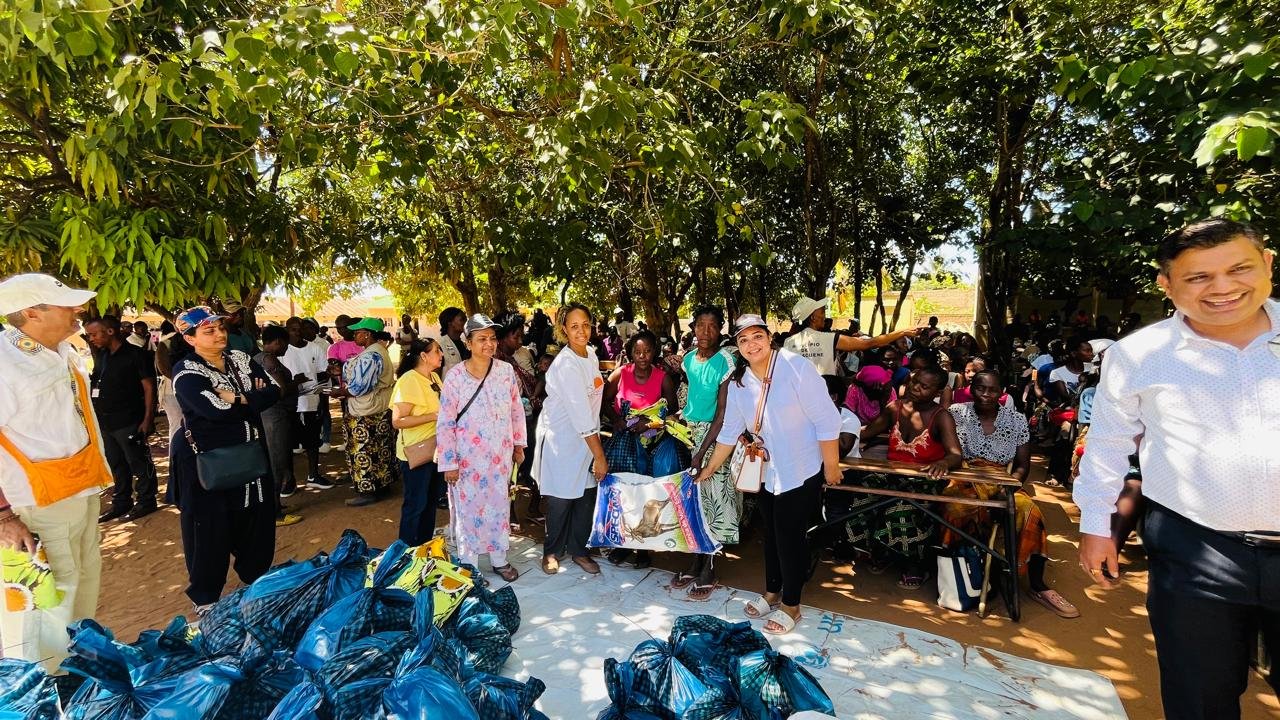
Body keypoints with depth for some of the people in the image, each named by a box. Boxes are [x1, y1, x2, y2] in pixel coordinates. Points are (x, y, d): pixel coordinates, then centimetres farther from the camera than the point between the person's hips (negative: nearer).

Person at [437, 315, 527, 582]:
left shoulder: (506, 370, -3)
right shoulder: (455, 375, -12)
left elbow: (517, 409, 8)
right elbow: (445, 422, -10)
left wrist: (519, 444, 10)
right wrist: (449, 463, -10)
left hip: (500, 456, 3)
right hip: (468, 457, -3)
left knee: (500, 506, 15)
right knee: (468, 508, 7)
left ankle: (500, 560, 33)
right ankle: (469, 566, 25)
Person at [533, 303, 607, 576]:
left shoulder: (591, 354, 2)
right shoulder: (565, 365, -24)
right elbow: (581, 415, -24)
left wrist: (597, 445, 12)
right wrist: (600, 455, -19)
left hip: (586, 438, 7)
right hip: (562, 439, -7)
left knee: (586, 497, 12)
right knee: (561, 500, 7)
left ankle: (578, 550, 30)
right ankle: (552, 551, 29)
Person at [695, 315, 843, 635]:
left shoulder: (796, 367, -21)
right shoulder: (738, 382, -3)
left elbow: (826, 420, -18)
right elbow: (730, 430, 7)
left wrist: (831, 466, -14)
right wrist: (709, 469, 11)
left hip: (801, 470, -5)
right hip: (766, 471, 5)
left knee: (790, 536, 3)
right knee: (771, 533, 17)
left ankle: (791, 605, 23)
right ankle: (772, 592, 37)